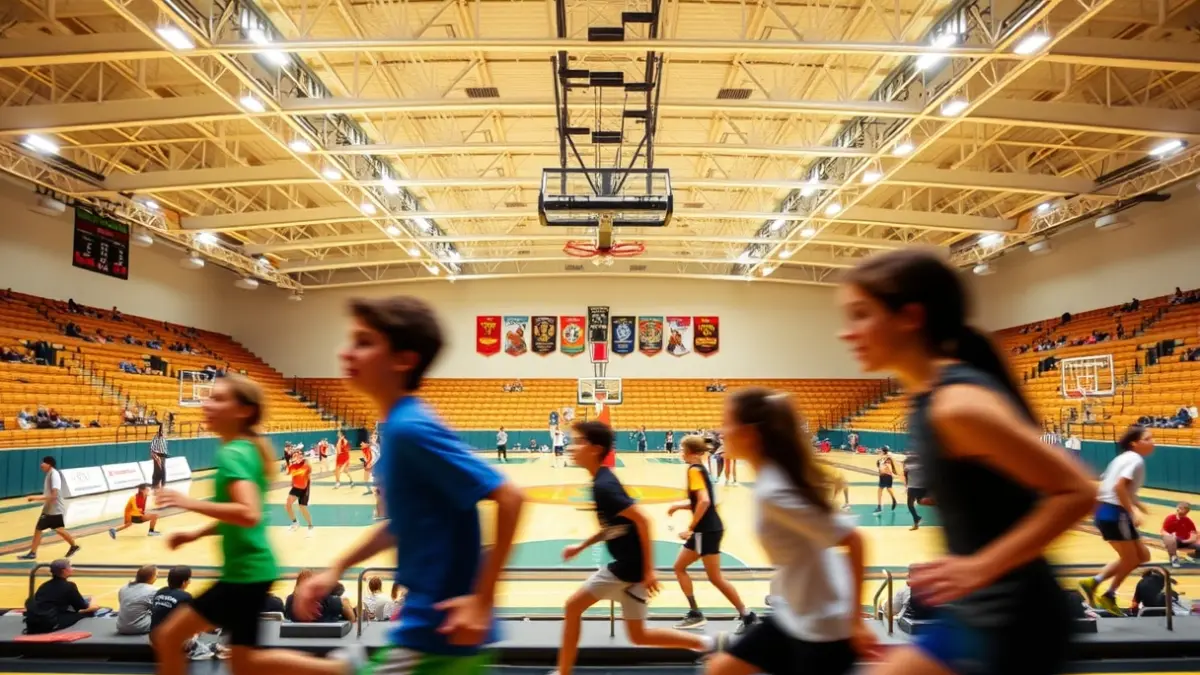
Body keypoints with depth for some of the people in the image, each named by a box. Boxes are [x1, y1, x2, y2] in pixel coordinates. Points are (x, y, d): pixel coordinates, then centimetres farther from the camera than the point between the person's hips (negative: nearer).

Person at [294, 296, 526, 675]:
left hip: (436, 636, -9)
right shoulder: (398, 427, 6)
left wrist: (482, 599, -23)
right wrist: (338, 568, 12)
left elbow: (509, 497, -25)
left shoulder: (410, 429, -22)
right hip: (430, 626, 9)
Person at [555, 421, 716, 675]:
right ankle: (706, 643, 21)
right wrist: (581, 547, 19)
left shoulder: (603, 486, -21)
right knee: (639, 635, 17)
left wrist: (649, 570, -23)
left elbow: (642, 520, -26)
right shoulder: (603, 480, 8)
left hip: (628, 567, -9)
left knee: (573, 606, 4)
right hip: (627, 566, 9)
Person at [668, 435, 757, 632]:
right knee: (679, 567, 14)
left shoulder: (694, 470, -15)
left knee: (715, 578, -3)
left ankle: (747, 616, 6)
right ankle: (695, 613, 16)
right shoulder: (700, 469, 13)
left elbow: (704, 501, -26)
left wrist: (690, 528, -22)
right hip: (704, 530, 10)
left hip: (707, 530, -10)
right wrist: (679, 506, 9)